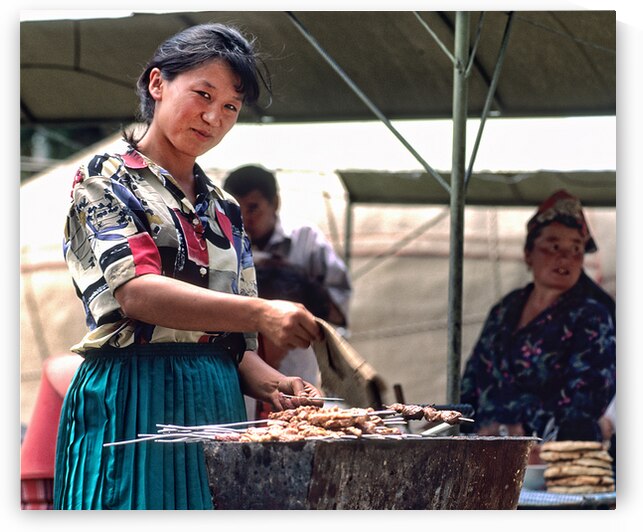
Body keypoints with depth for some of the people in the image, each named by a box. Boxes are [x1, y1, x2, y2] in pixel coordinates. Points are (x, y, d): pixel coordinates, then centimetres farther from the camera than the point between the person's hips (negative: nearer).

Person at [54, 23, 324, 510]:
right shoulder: (106, 179, -1)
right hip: (134, 402, -6)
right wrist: (261, 313, -28)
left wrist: (270, 383, -6)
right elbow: (136, 292, -18)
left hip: (220, 405, 6)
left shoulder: (225, 210, 18)